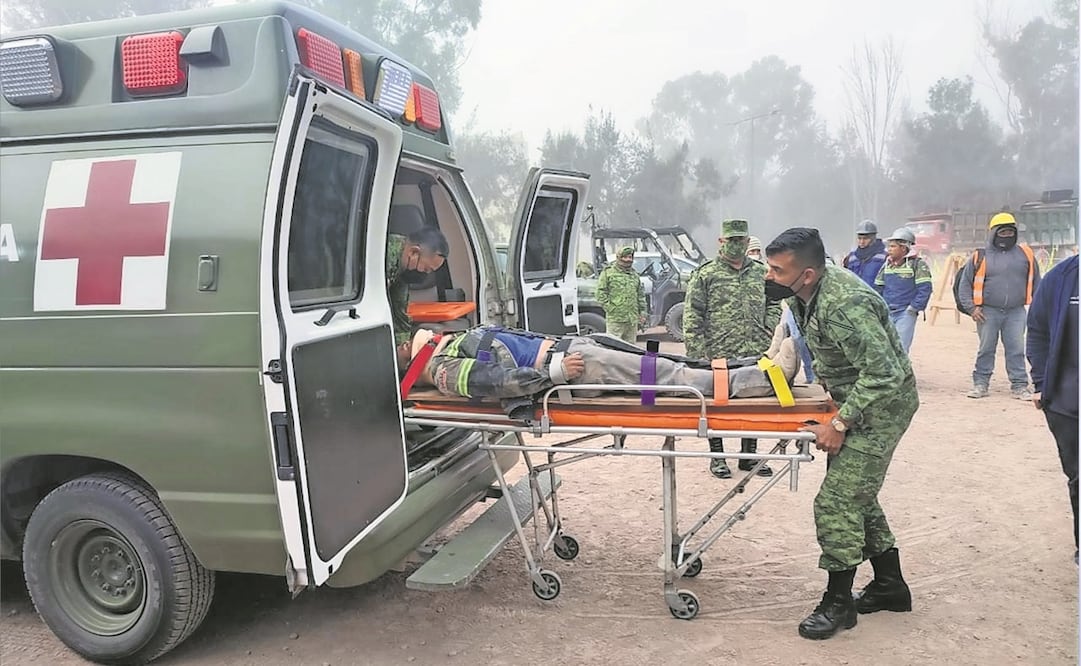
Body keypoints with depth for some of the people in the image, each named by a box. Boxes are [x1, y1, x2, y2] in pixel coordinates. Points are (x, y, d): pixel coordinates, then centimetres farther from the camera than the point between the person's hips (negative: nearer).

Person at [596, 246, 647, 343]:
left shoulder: (634, 274, 18)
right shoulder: (608, 272, -1)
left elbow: (641, 294, 22)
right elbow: (601, 292, -5)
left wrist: (642, 311, 14)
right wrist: (610, 308, -11)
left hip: (632, 319, 6)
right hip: (615, 318, -6)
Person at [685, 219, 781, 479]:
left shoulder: (761, 272, 13)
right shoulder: (705, 274, -1)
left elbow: (774, 305, 21)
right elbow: (692, 316, -5)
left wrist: (770, 330, 3)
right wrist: (697, 355, -10)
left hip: (756, 355, 4)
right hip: (719, 355, -4)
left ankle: (749, 454, 25)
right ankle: (717, 456, 19)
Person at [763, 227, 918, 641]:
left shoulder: (843, 306, -32)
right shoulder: (805, 293, -3)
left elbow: (883, 373, -31)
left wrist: (840, 424, -28)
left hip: (883, 403, -10)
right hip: (856, 399, 10)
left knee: (838, 501, -9)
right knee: (857, 495, 17)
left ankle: (838, 603, 5)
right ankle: (889, 585, 33)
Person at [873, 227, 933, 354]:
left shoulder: (917, 264, -7)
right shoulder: (887, 264, 10)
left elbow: (925, 289, -11)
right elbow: (878, 287, 18)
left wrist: (914, 308, -13)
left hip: (906, 314, -6)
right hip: (887, 313, 6)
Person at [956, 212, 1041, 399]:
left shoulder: (1025, 253, 7)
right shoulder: (981, 257, 1)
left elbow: (1035, 281, 15)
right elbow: (965, 283, 4)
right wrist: (971, 307, -4)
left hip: (1015, 312, 1)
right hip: (988, 312, -1)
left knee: (1016, 350, 3)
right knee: (986, 349, 5)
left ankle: (1019, 385, 11)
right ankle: (981, 384, 13)